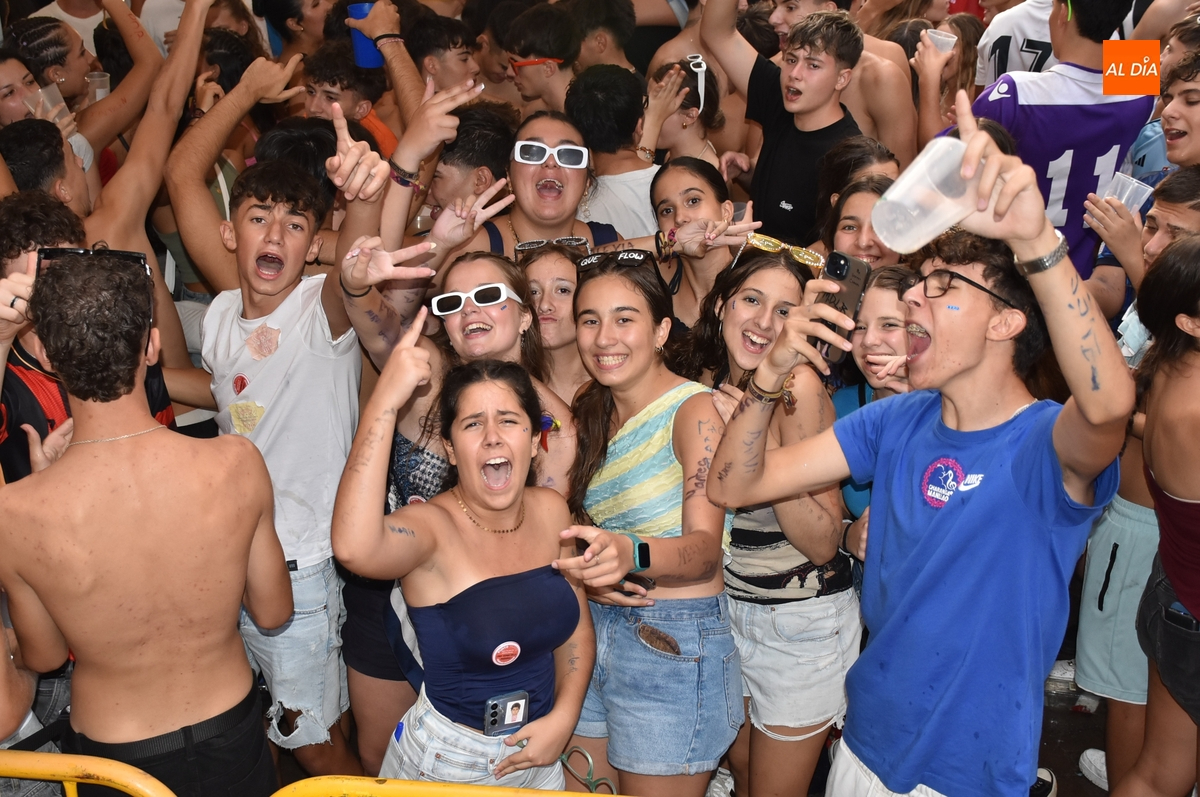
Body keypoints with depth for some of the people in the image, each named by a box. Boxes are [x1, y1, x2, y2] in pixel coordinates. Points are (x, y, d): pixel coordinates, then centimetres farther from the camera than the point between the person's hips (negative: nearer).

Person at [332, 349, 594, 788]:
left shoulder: (551, 510, -6)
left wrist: (562, 718, -8)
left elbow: (577, 628, 6)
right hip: (446, 759, -4)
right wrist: (385, 399, -44)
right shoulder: (431, 526, -21)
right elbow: (354, 548, -45)